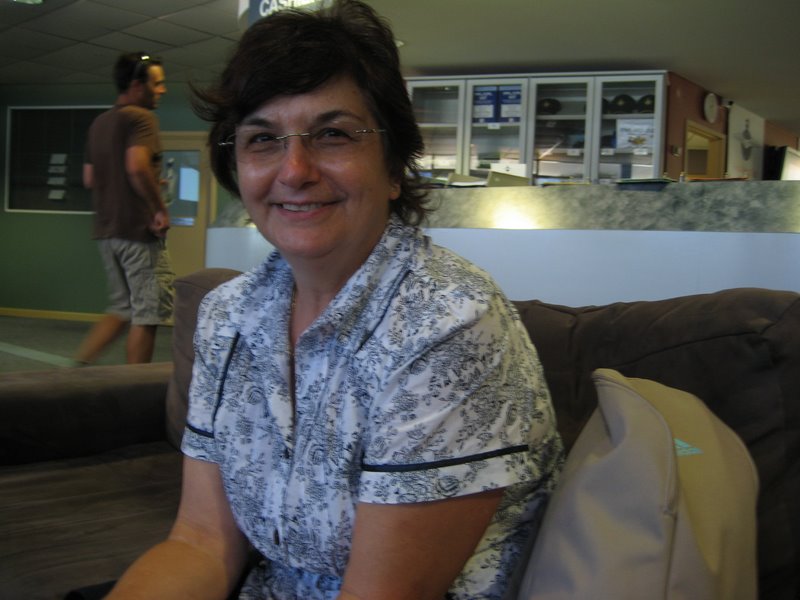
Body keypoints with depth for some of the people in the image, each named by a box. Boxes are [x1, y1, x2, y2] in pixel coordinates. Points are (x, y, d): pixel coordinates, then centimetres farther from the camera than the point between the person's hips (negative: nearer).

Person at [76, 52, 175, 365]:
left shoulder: (99, 123, 17)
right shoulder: (141, 117, -10)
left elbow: (89, 178, 19)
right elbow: (137, 166, -26)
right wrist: (160, 209, -17)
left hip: (106, 230, 9)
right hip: (139, 229, -9)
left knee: (122, 309, 17)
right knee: (148, 314, 1)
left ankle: (77, 366, 7)